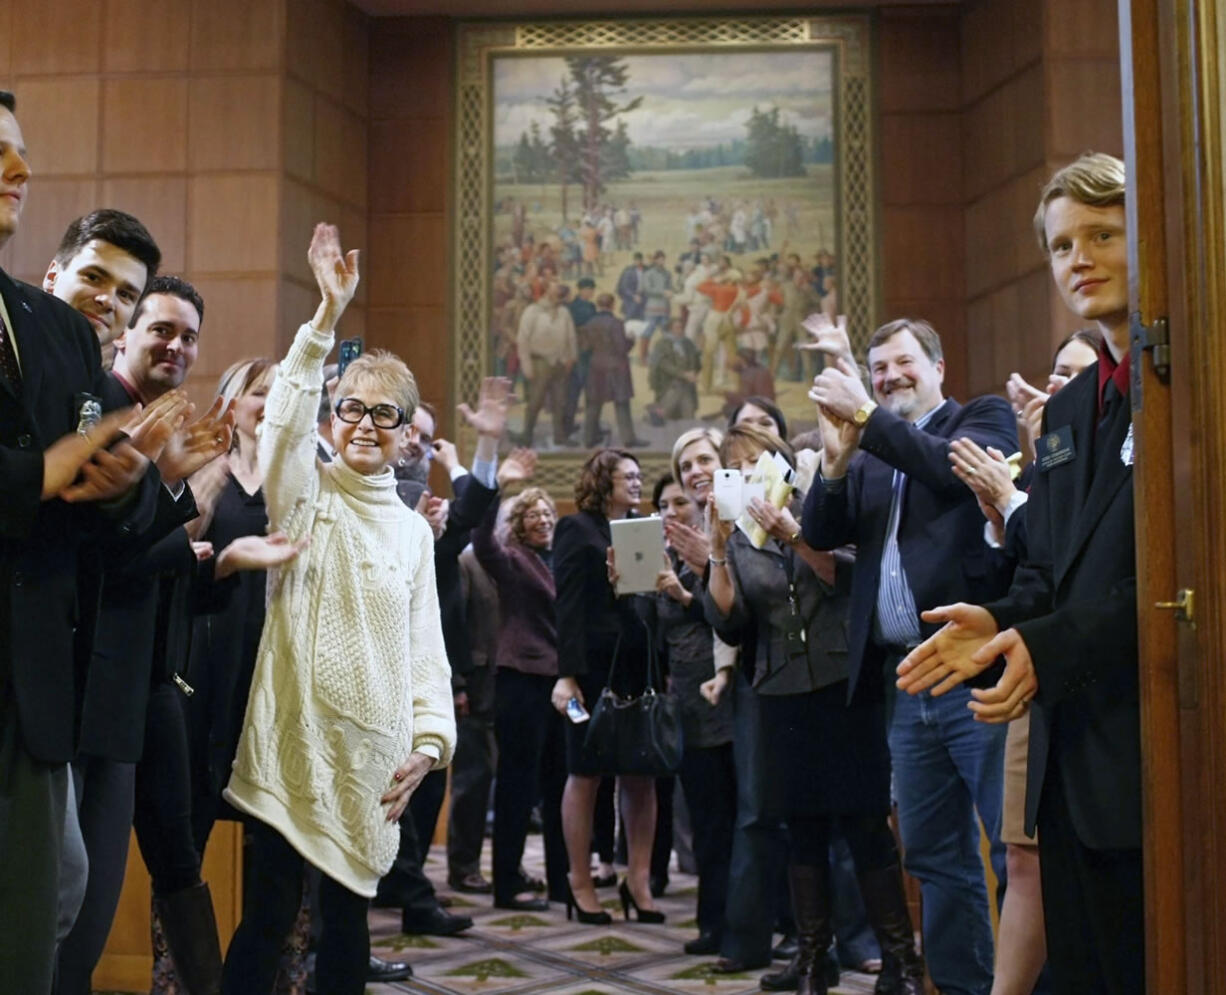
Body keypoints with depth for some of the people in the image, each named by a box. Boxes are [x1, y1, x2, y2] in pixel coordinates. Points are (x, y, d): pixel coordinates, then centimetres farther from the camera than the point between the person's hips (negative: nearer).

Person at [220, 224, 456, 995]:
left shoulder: (414, 530, 12)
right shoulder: (305, 493, 4)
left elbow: (426, 648, 11)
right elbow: (287, 418, -16)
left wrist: (430, 738, -1)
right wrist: (328, 316, -25)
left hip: (371, 749, 3)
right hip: (294, 736, -3)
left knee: (349, 909, 10)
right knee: (272, 909, -3)